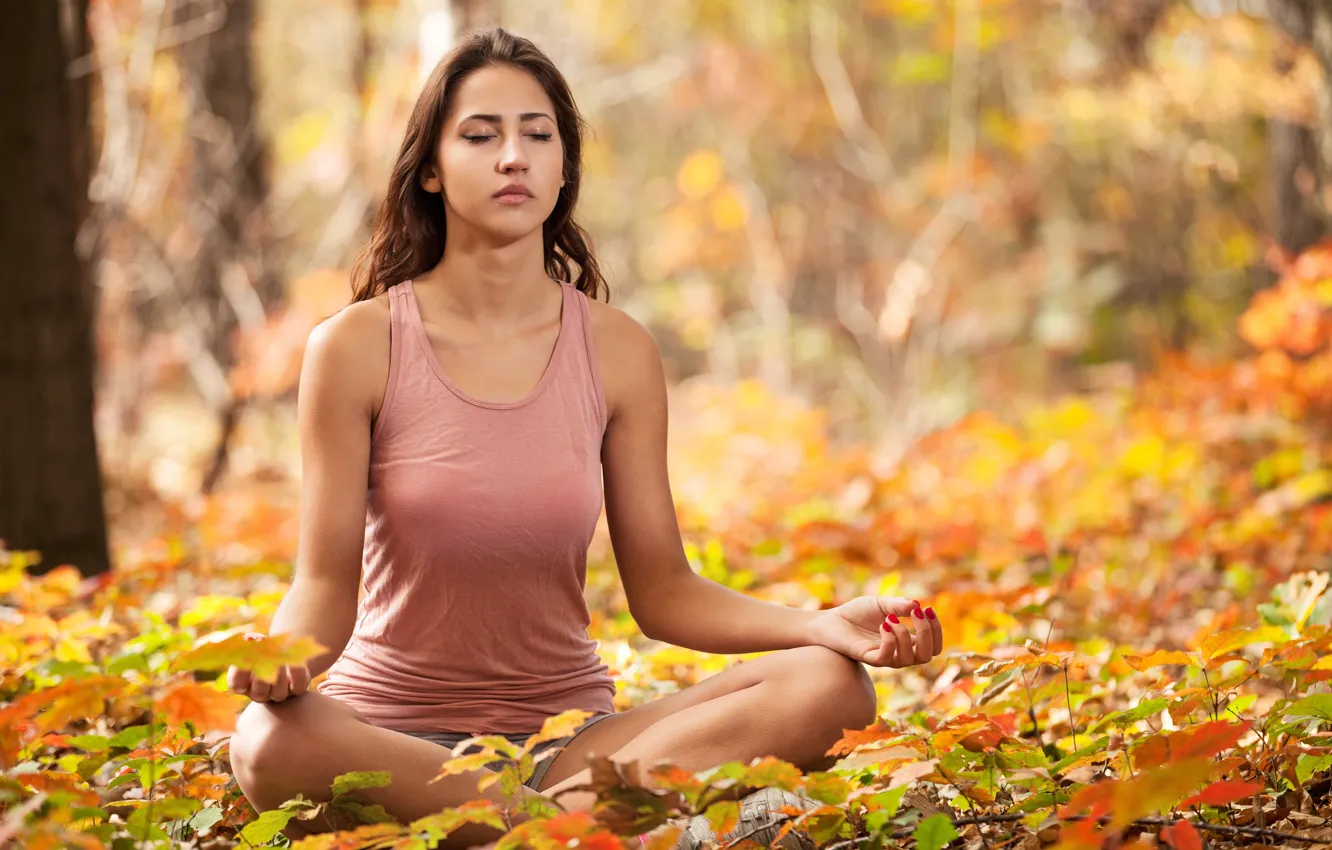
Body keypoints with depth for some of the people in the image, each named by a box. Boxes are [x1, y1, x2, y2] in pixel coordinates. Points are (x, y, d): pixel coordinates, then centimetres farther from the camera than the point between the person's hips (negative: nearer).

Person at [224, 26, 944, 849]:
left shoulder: (618, 351, 1)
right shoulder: (358, 347, -6)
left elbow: (662, 587, 4)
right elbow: (326, 582, -7)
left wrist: (822, 624, -13)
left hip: (571, 732, 3)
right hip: (393, 734, -2)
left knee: (832, 686, -19)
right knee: (270, 746, -38)